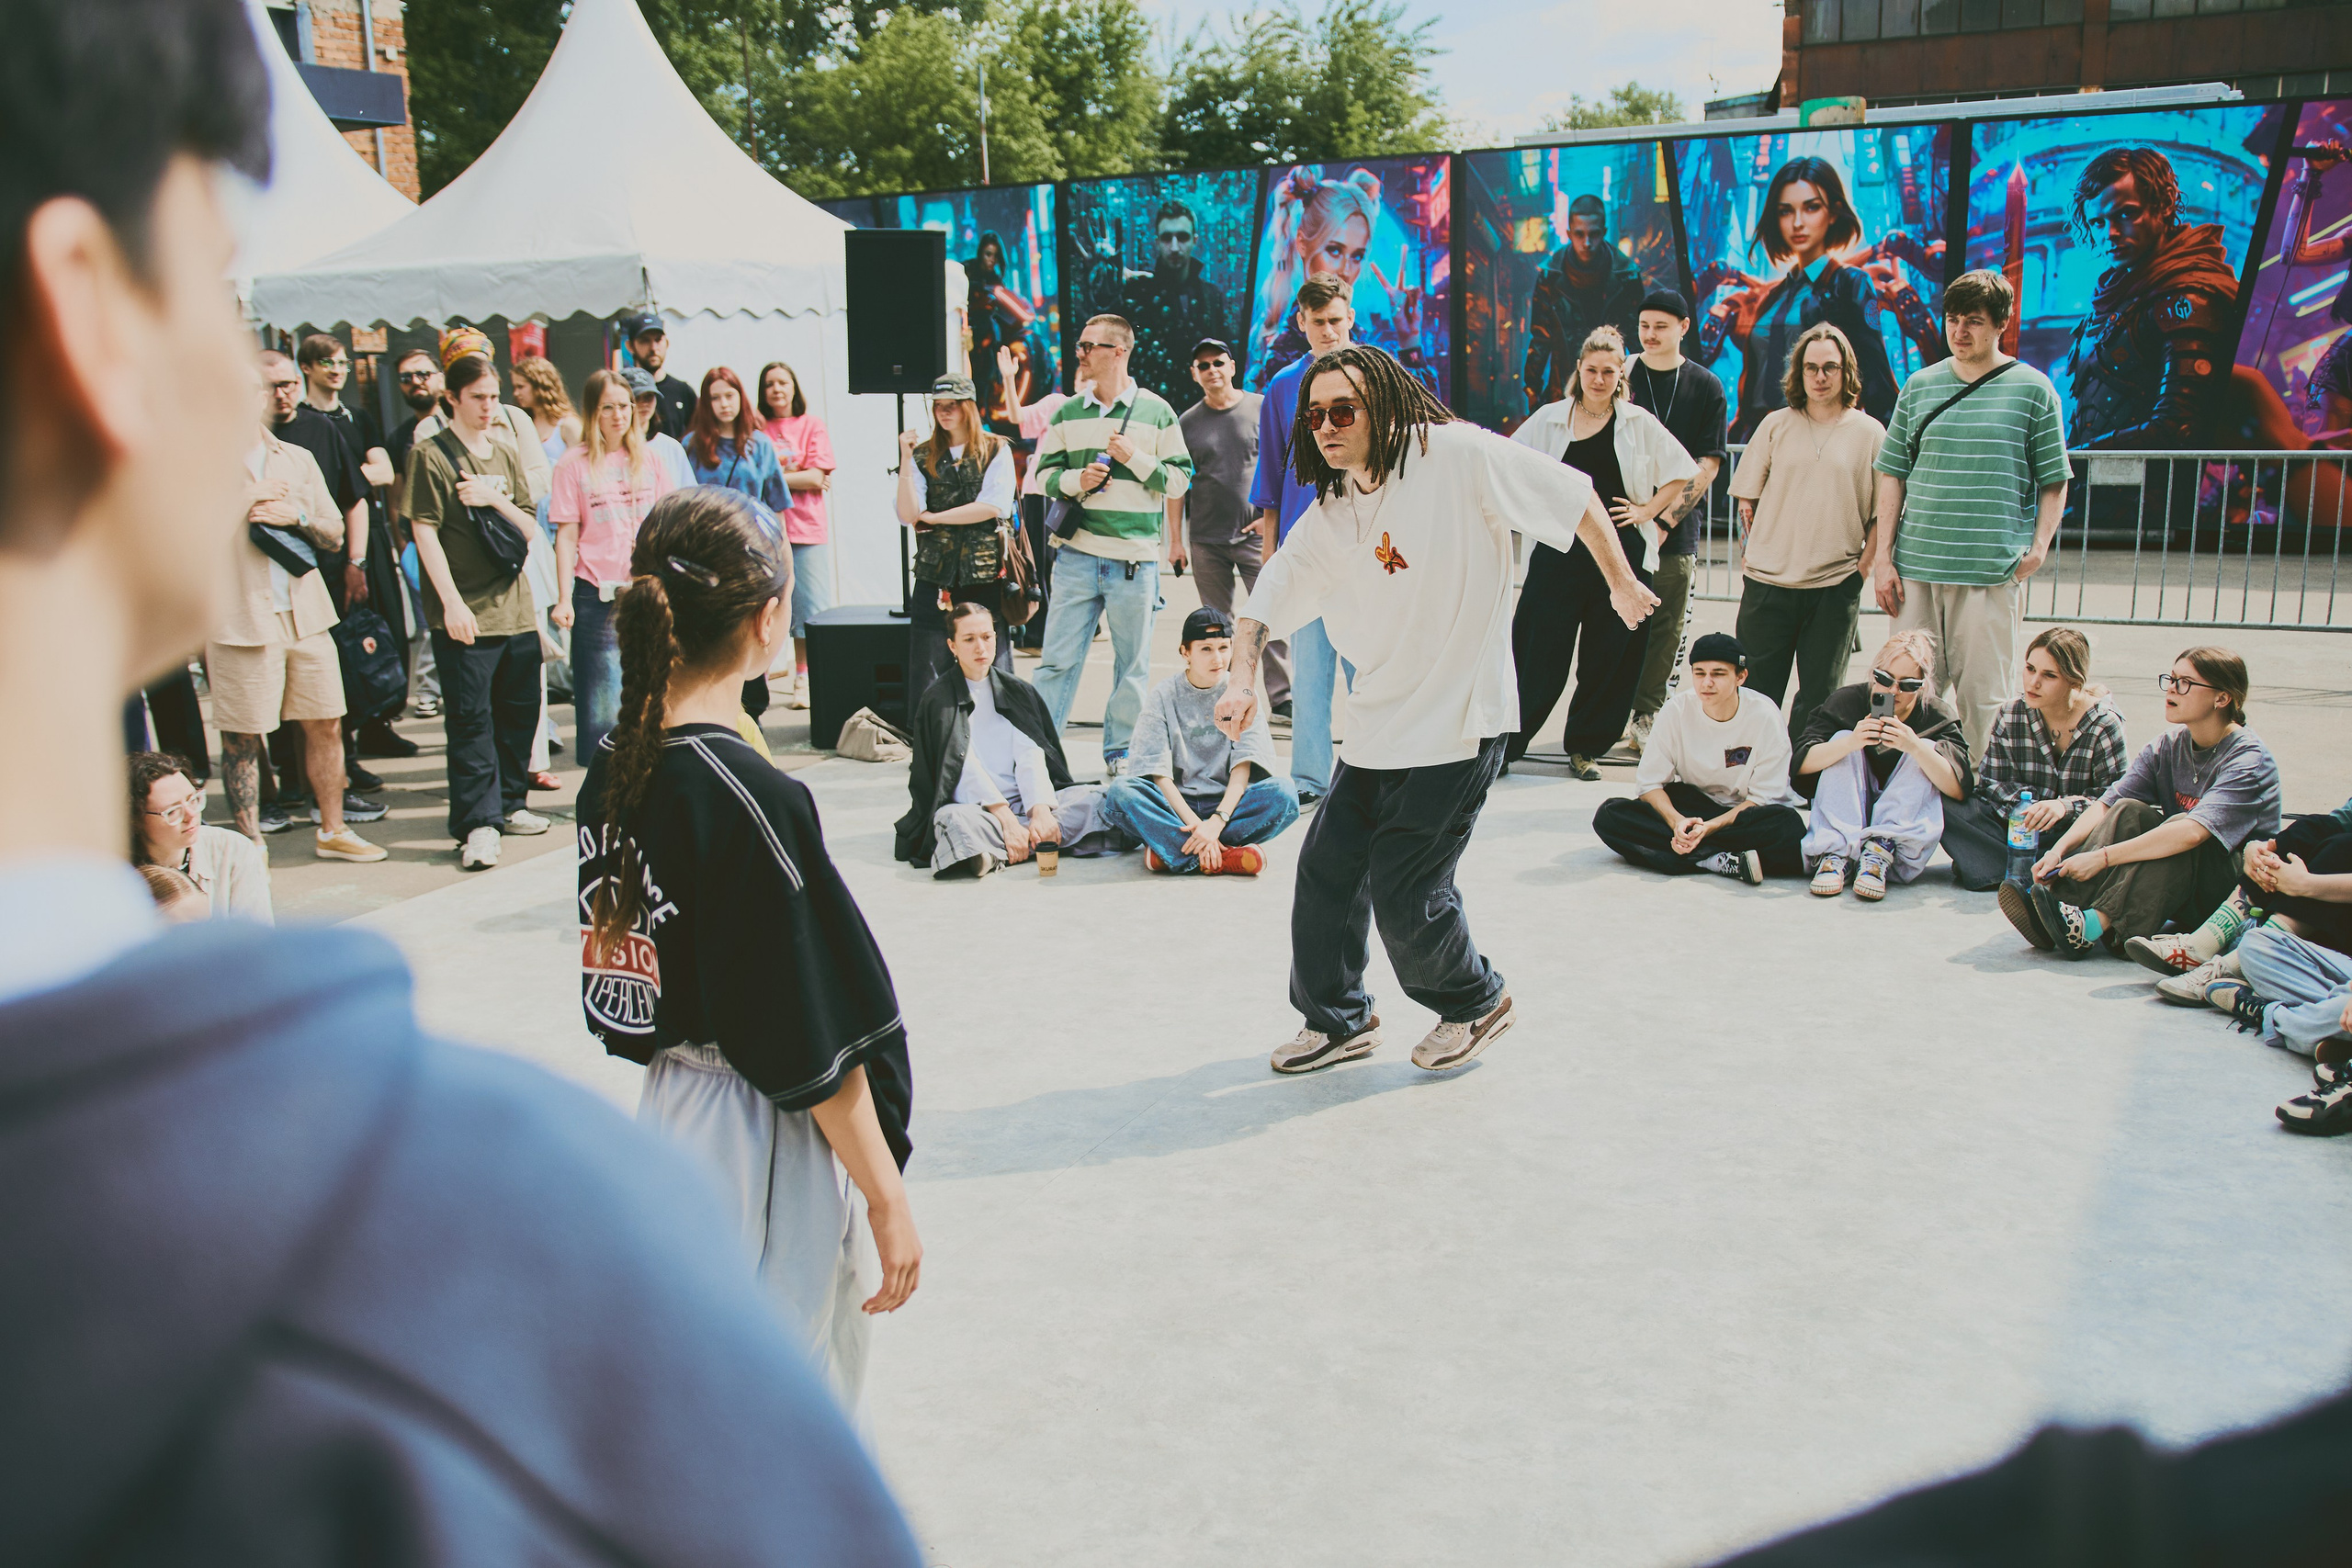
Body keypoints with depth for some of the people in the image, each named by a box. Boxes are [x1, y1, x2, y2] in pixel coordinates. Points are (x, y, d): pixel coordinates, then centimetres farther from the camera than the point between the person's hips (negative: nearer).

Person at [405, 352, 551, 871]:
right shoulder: (430, 455, -3)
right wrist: (452, 602, -16)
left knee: (520, 710, 11)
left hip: (515, 606, 6)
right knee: (470, 718, -6)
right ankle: (477, 825, -3)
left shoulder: (507, 454, 14)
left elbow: (530, 530, 10)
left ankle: (509, 803, 26)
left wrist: (495, 499, -9)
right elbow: (425, 532, -9)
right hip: (464, 613, -6)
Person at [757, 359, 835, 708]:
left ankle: (803, 681, 11)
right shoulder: (757, 428, 7)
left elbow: (817, 476, -3)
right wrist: (799, 477, -6)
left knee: (808, 608, 1)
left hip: (806, 530, 0)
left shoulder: (812, 426, 7)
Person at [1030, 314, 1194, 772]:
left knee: (1132, 664, 6)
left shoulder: (1157, 412, 3)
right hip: (1077, 555, 2)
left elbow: (1179, 481, 2)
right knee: (1058, 658, 0)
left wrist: (1135, 457, -11)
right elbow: (1043, 474, 12)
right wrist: (1075, 480, -7)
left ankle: (1121, 752, 18)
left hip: (1136, 560, -1)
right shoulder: (1067, 413, 10)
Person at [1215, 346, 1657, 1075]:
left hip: (1459, 721, -7)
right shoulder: (1328, 516, 6)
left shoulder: (1455, 454, -12)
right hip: (1377, 727, 7)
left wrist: (1623, 585, 2)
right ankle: (1337, 1020, 30)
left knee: (1404, 892, -3)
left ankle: (1475, 1001, 26)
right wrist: (1244, 680, -10)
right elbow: (1268, 598, 8)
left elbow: (1574, 496, -6)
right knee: (1326, 869, 8)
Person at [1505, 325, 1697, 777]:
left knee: (1611, 655, 4)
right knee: (1538, 651, -4)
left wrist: (1646, 510, 2)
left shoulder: (1639, 423, 6)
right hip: (1560, 549, -1)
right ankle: (1503, 744, 6)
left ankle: (1585, 747, 19)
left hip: (1621, 550, 1)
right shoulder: (1549, 419, 6)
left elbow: (1681, 475, 12)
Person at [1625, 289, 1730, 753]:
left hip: (1675, 533, 0)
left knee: (1666, 630, 1)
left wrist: (1664, 521, -11)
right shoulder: (1621, 376, 7)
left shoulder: (1706, 387, 6)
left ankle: (1648, 719, 9)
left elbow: (1708, 464, 0)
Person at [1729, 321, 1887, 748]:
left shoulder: (1869, 432, 4)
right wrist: (1757, 550, 3)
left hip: (1835, 587, 0)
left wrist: (1862, 569, -3)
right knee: (1756, 690, 4)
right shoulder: (1776, 425, 6)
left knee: (1819, 696, 5)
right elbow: (1746, 498, 10)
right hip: (1767, 582, 0)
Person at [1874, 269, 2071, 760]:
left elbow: (2054, 481, 5)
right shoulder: (1920, 386, 11)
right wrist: (1882, 557, 5)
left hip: (1994, 571, -3)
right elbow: (1893, 474, 12)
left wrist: (2038, 547, -8)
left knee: (1984, 695, 0)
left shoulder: (2033, 389, 3)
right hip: (1916, 567, 3)